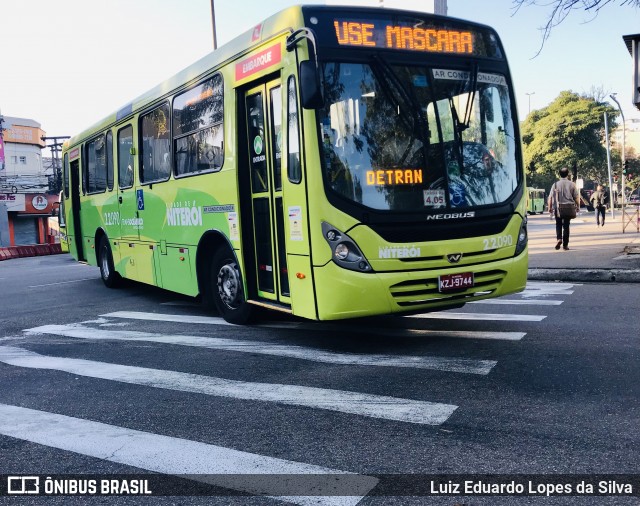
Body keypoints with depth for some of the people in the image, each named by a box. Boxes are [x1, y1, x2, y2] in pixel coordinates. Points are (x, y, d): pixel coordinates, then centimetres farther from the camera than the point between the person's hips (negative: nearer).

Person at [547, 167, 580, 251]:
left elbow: (550, 197, -3)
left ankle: (559, 238, -9)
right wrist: (578, 206, 11)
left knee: (558, 224, 14)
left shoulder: (556, 184, -1)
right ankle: (565, 244, 7)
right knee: (566, 225, 7)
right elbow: (576, 197, 0)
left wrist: (550, 207, 4)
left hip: (558, 208, 0)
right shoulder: (572, 184, -1)